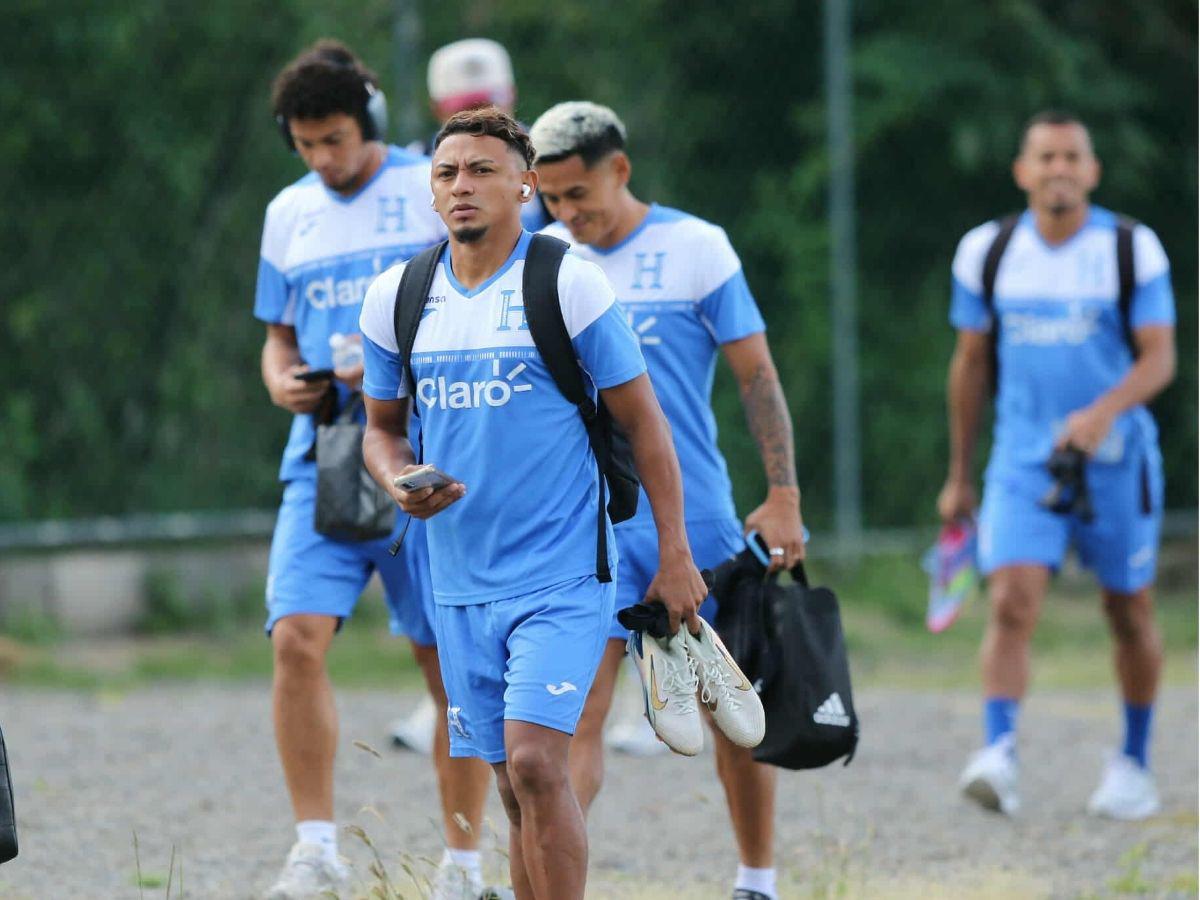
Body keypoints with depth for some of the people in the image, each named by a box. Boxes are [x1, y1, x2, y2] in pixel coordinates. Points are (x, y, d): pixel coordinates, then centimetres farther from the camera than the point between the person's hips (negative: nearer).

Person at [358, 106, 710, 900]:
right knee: (516, 788, 8)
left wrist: (675, 557, -4)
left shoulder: (569, 284, -6)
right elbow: (384, 424, 19)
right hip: (461, 583, 5)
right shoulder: (395, 298, 6)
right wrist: (398, 481, -4)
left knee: (534, 761, -18)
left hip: (562, 574, -5)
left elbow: (643, 422, -1)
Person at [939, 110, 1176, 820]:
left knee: (1130, 615, 8)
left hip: (1115, 457, -1)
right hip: (1023, 459, 1)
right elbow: (972, 362, 13)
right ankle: (999, 754, -26)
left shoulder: (1134, 250, -3)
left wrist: (1105, 411, -28)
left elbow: (1159, 358, -8)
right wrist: (960, 475, 16)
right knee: (1011, 603, -18)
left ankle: (1134, 765, 25)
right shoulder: (986, 253, 3)